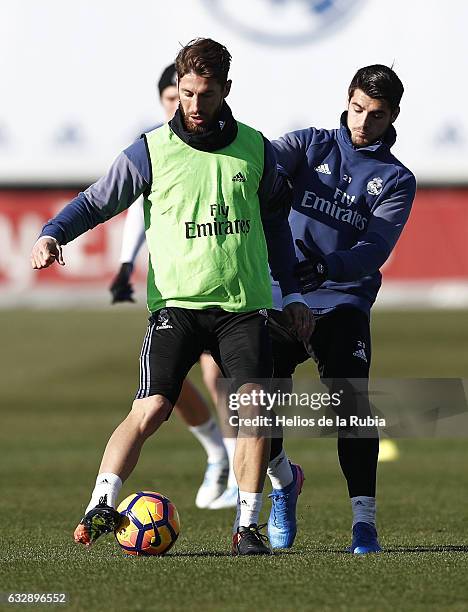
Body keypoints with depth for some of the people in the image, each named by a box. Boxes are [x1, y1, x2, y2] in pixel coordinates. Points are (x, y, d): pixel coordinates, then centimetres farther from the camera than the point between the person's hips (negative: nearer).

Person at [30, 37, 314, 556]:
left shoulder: (255, 149, 8)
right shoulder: (151, 151, 1)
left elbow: (275, 221, 21)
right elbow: (96, 201, 5)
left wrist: (291, 294, 20)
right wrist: (52, 234, -14)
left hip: (244, 304, 2)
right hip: (176, 303, -2)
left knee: (253, 407, -14)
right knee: (149, 411, -16)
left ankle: (248, 527, -5)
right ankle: (101, 507, -12)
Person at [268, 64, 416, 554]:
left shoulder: (396, 180, 6)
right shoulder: (311, 145, 10)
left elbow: (375, 250, -9)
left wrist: (324, 268, -27)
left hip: (343, 301, -2)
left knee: (352, 404, -16)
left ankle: (363, 521, -15)